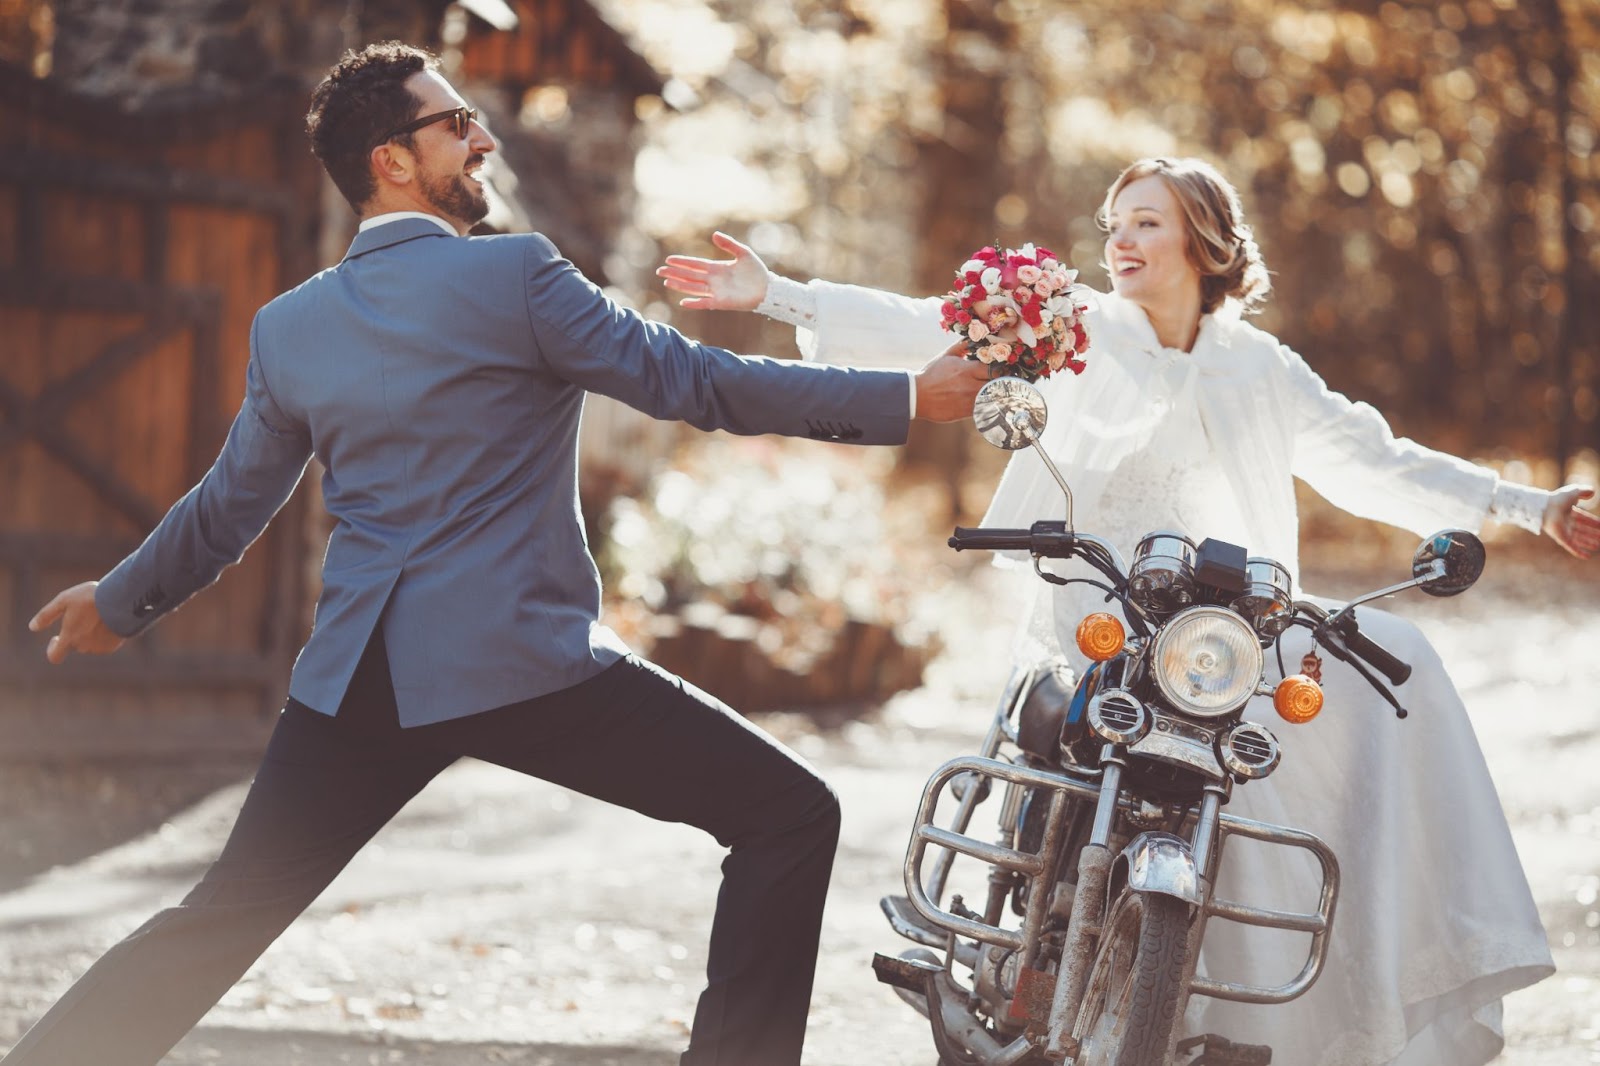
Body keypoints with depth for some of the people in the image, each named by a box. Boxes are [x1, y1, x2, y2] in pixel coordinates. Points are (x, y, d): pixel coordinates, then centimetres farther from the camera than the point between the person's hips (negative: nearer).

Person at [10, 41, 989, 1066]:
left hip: (359, 676, 6)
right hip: (524, 662, -6)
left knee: (219, 923, 16)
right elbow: (692, 381, -5)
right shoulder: (514, 274, -5)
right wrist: (911, 398, -1)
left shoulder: (286, 327, 11)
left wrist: (120, 601, 40)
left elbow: (229, 506, 21)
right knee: (790, 816, 2)